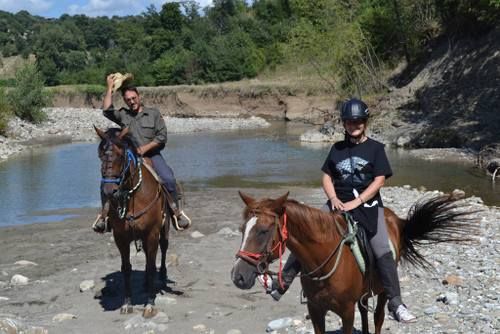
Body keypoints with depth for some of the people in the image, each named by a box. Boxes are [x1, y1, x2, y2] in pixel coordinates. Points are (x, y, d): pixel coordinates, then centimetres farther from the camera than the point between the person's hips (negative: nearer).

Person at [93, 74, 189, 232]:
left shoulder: (153, 113, 7)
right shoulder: (123, 115, 11)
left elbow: (162, 136, 0)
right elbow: (106, 110, -8)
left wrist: (145, 148, -11)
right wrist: (110, 88, -4)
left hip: (152, 155, -1)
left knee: (168, 179, -25)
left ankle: (176, 211, -11)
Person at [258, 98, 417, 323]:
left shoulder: (375, 148, 1)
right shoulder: (337, 148, 13)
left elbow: (379, 180, -6)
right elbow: (327, 177, 14)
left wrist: (356, 202, -15)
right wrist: (334, 199, -6)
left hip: (368, 206, -3)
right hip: (338, 203, 4)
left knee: (383, 252, -17)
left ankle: (395, 304, -7)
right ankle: (280, 285, -3)